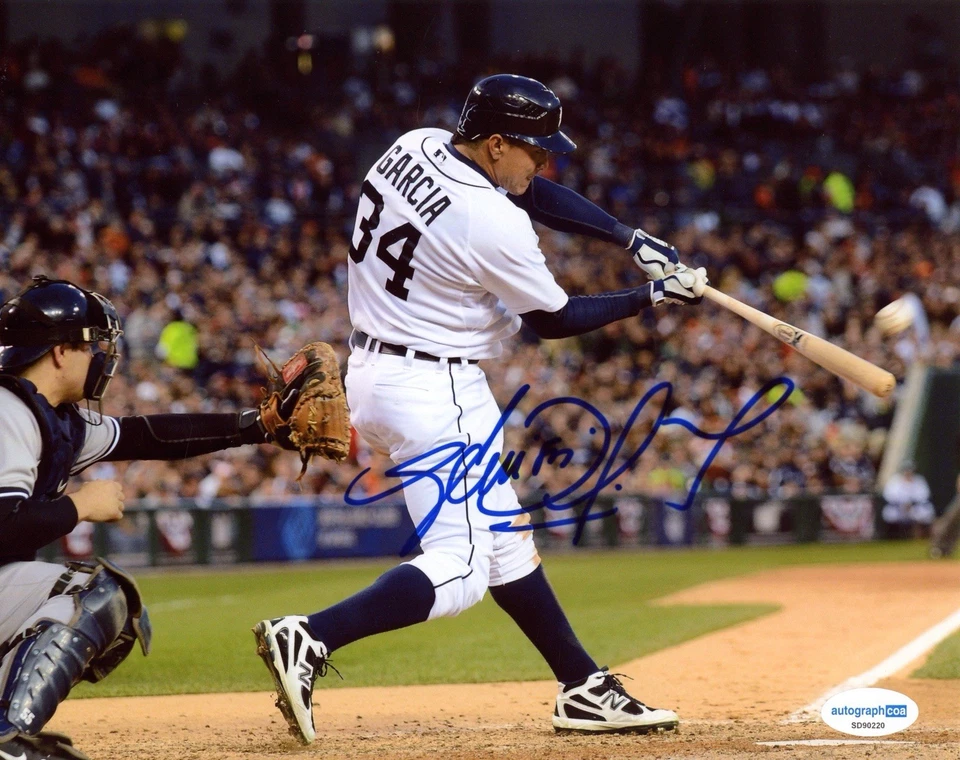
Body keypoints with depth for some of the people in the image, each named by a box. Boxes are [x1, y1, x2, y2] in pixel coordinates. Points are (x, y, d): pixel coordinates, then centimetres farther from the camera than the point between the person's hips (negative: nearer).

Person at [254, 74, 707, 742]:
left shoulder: (414, 148, 1)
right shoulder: (496, 226, -23)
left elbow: (531, 192, 13)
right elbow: (554, 320, -7)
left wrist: (633, 239, 6)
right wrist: (654, 297, 5)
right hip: (434, 392, -10)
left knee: (502, 537, 16)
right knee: (458, 569, -8)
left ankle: (584, 688, 23)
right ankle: (311, 639, -22)